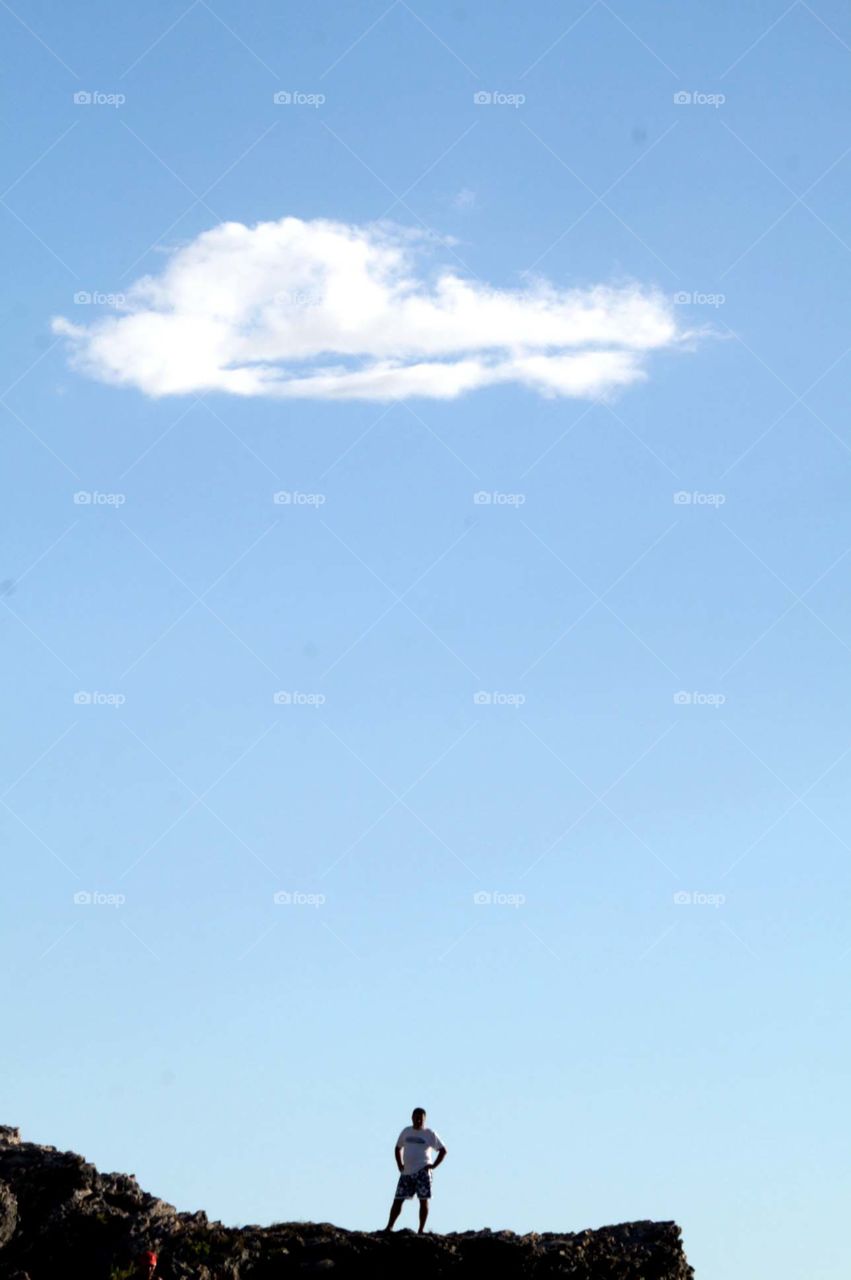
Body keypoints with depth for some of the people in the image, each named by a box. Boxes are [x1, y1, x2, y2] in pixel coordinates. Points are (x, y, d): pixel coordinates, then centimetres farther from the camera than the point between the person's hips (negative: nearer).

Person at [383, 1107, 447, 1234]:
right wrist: (399, 1164, 9)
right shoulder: (406, 1132, 11)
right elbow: (398, 1148, 23)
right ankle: (389, 1227, 8)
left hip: (422, 1172, -4)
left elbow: (443, 1150, 1)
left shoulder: (430, 1134, 0)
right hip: (406, 1172, 4)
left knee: (423, 1200, -5)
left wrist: (434, 1165, -8)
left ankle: (421, 1231, -1)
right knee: (398, 1199, 3)